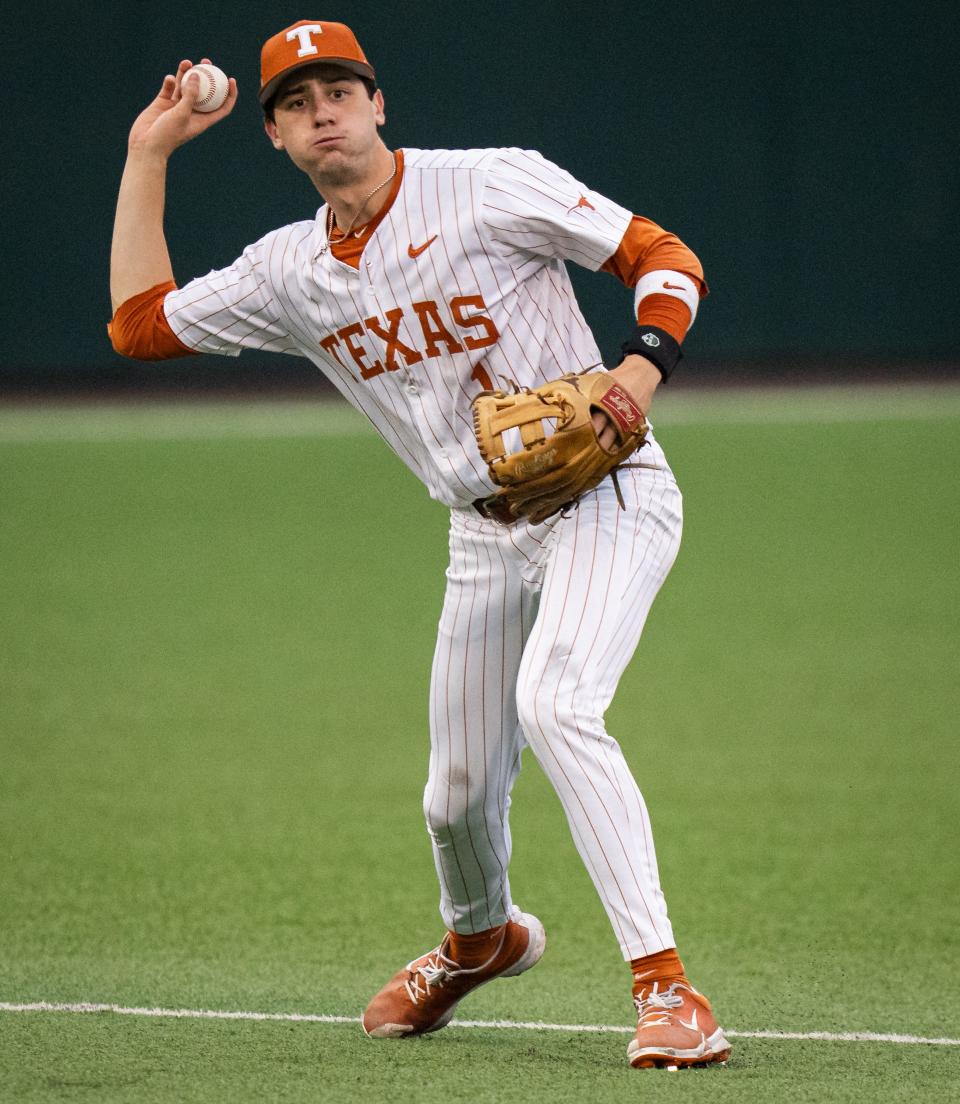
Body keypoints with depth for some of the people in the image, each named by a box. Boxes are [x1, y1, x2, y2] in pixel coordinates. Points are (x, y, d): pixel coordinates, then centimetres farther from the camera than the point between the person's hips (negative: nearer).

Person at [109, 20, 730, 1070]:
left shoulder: (492, 186, -10)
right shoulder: (291, 270, 7)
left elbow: (666, 258, -9)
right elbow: (140, 322, 11)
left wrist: (642, 364, -28)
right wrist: (147, 155, 12)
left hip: (604, 498, -6)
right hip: (484, 538, 6)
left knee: (555, 706, -31)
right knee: (457, 795, 10)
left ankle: (666, 984, -32)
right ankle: (478, 940, 46)